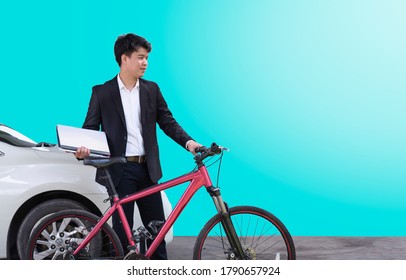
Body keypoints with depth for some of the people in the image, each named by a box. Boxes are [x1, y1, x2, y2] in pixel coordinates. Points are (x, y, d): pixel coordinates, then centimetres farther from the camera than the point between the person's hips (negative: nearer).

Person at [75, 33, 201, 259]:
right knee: (122, 228, 3)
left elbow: (168, 122, 6)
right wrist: (84, 148, -21)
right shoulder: (102, 92, 1)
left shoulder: (151, 89, 9)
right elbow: (90, 127, 1)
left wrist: (188, 142, -12)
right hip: (120, 170, -3)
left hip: (147, 169, 3)